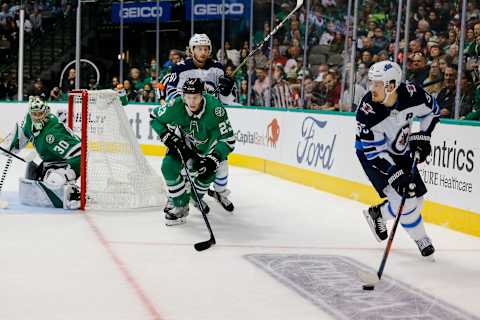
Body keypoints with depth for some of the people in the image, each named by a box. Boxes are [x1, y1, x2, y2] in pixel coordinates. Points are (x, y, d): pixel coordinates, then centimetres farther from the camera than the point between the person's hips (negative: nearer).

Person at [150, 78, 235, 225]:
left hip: (207, 145, 0)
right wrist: (168, 137, -20)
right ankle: (181, 206, -2)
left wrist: (211, 160, -43)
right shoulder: (176, 106, -30)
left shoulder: (215, 107, -36)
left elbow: (228, 139, -33)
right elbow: (155, 117, -9)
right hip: (183, 142, 0)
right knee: (169, 166, -19)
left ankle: (196, 195, 15)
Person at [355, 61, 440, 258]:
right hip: (372, 154, -5)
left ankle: (378, 214, 30)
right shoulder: (367, 111, -32)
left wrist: (423, 136, -8)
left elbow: (432, 110, -1)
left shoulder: (411, 93, -25)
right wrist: (396, 175, -32)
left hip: (400, 150, 5)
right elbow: (374, 151, -26)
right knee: (404, 200, -15)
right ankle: (420, 239, 12)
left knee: (417, 197, 6)